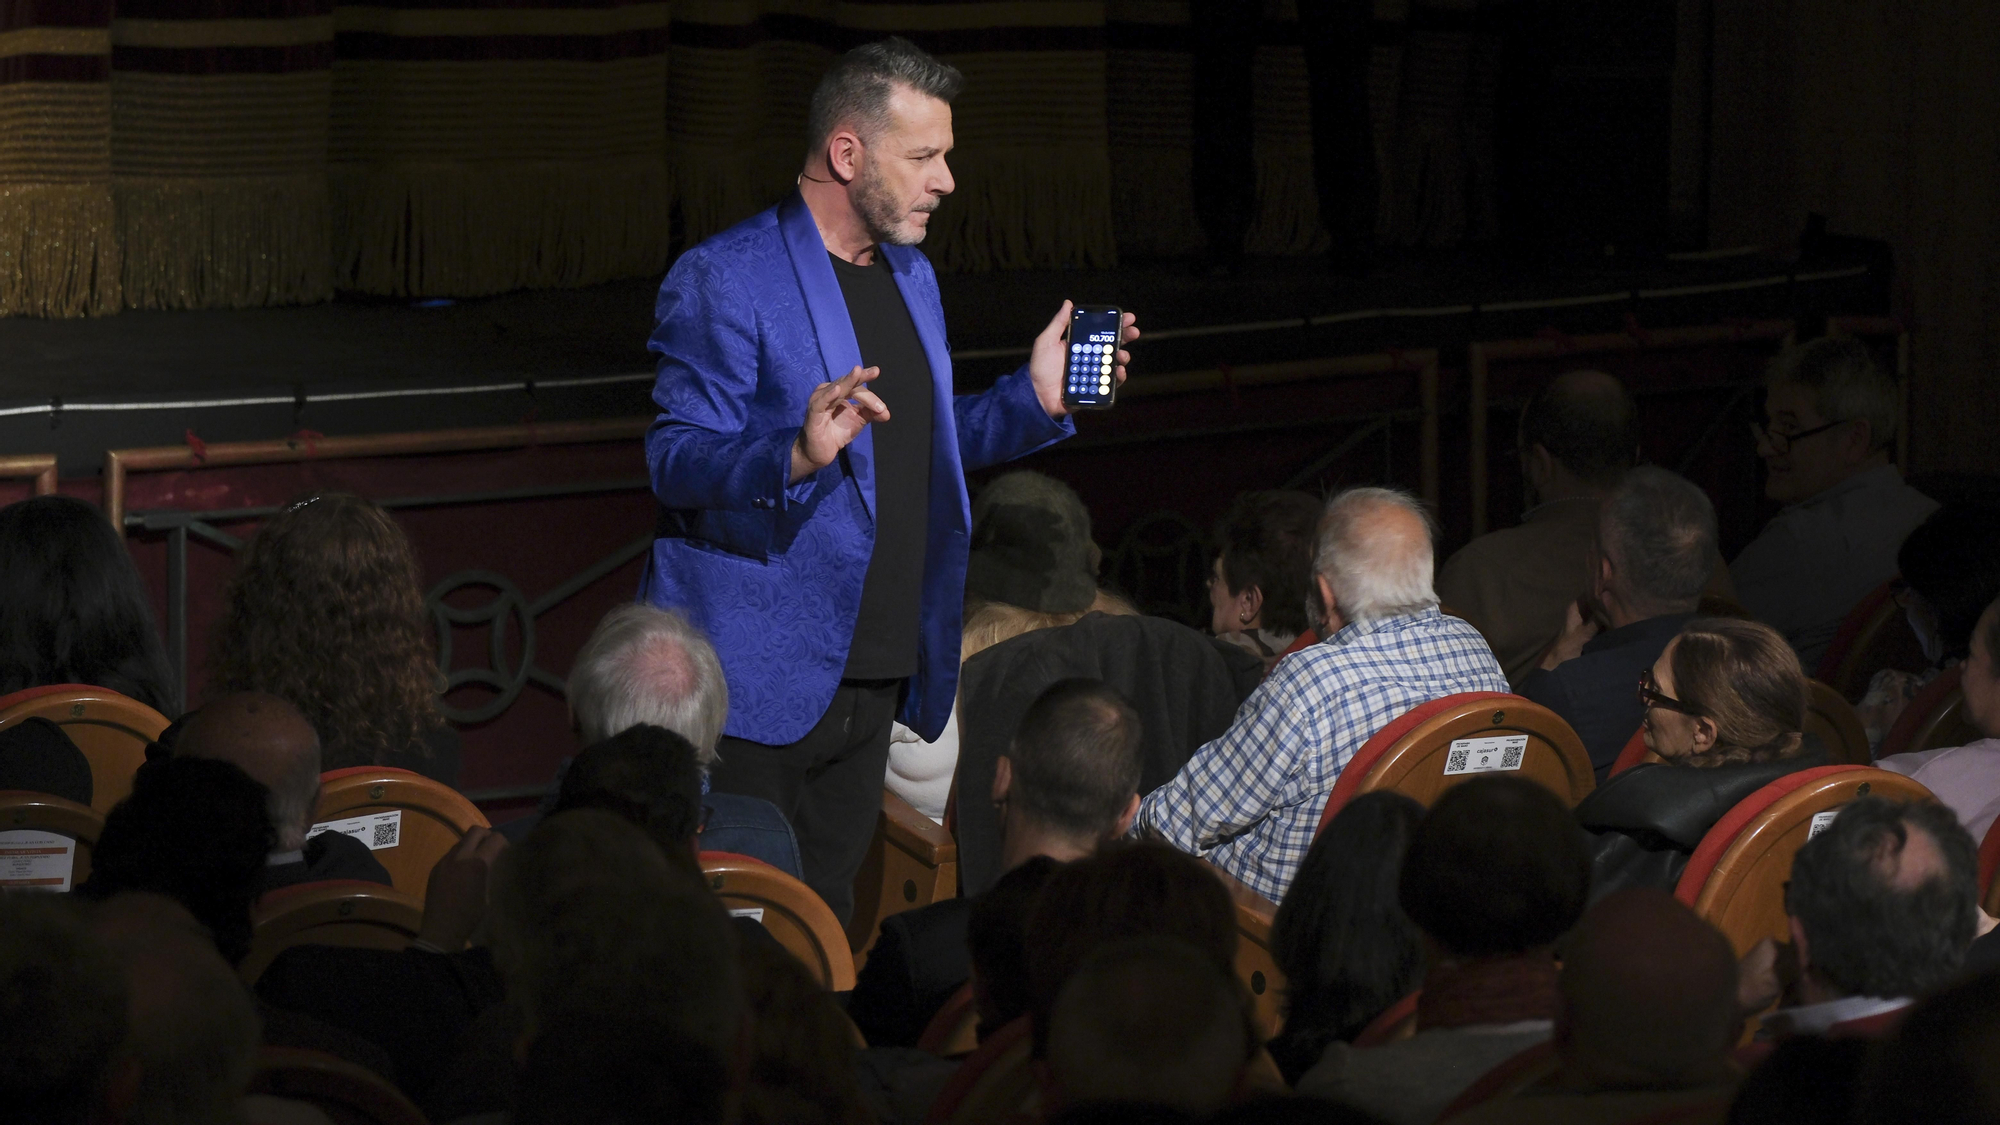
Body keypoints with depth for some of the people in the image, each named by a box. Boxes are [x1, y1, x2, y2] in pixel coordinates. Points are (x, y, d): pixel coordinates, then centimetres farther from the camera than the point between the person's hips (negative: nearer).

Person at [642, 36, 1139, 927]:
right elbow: (676, 464, -16)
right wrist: (796, 454, -34)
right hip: (757, 678, -7)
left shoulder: (911, 277, 16)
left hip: (876, 678, 7)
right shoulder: (722, 281, -11)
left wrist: (1034, 397, 9)